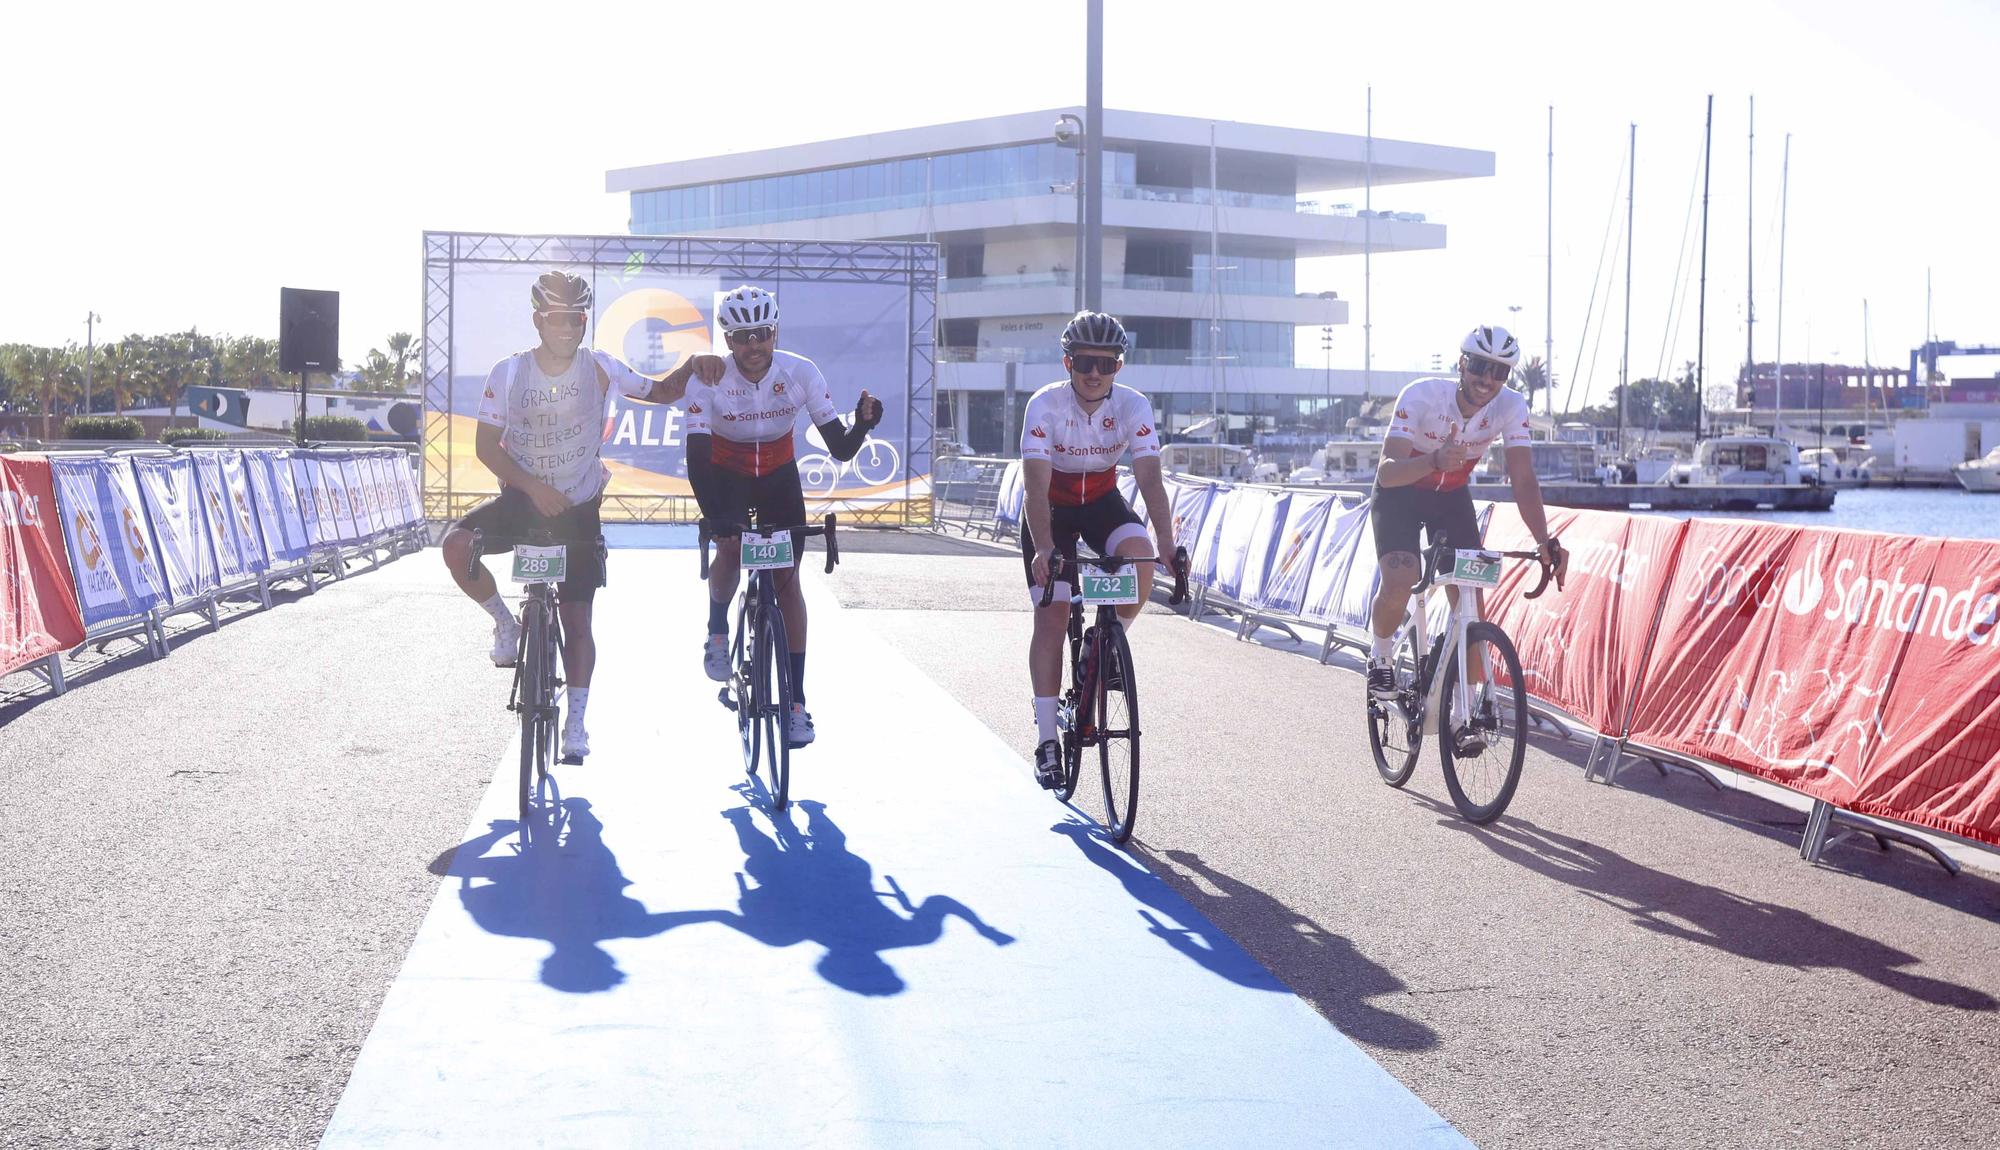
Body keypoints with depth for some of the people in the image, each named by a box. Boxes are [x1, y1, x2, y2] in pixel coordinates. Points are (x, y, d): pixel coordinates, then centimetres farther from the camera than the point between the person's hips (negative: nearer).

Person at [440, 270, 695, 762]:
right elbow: (486, 445, -10)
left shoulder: (599, 368, -10)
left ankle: (575, 723, 12)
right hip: (521, 499, 0)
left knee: (577, 620, -1)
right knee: (458, 545, -28)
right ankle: (505, 622, -2)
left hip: (577, 509, 0)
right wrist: (533, 487, -23)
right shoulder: (509, 372, -12)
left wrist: (692, 367, -16)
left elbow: (662, 392, 3)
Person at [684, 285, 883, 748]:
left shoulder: (801, 373, -23)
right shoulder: (708, 380, -27)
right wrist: (715, 517, -48)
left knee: (787, 578, -7)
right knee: (730, 551, -26)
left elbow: (840, 449, -23)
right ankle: (718, 629, 8)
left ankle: (796, 701, -3)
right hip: (726, 476, -1)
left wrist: (861, 425, -45)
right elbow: (697, 457, -33)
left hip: (779, 476, 1)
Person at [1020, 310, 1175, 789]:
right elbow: (1035, 488, -35)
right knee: (1052, 615, -12)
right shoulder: (1045, 406, -27)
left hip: (1102, 501, 2)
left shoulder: (1133, 406, -21)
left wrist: (1167, 544, -43)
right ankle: (1046, 739, -8)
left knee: (1139, 556, -30)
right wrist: (1044, 549, -49)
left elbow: (1151, 481, -28)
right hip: (1050, 508, -2)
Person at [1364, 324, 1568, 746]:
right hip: (1400, 494, -3)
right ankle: (1380, 656, 4)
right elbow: (1386, 472, -37)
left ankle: (1466, 711, 2)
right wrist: (1433, 461, -58)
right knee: (1399, 582, -27)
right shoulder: (1421, 396, -31)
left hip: (1452, 497, 3)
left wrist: (1545, 541, -41)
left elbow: (1523, 481, -26)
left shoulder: (1511, 407, -22)